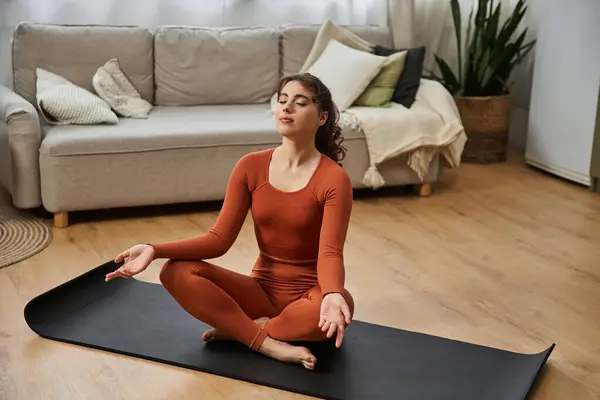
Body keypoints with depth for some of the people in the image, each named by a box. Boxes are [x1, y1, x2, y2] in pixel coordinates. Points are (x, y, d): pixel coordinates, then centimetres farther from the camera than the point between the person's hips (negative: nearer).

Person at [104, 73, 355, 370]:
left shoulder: (334, 179, -15)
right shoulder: (251, 166, -4)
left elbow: (330, 254, -24)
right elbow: (219, 238, -6)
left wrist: (332, 295, -48)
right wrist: (155, 250, -21)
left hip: (310, 293, -3)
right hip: (262, 287, 3)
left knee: (341, 303, -39)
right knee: (176, 273, -19)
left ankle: (240, 329, -17)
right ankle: (269, 344, -25)